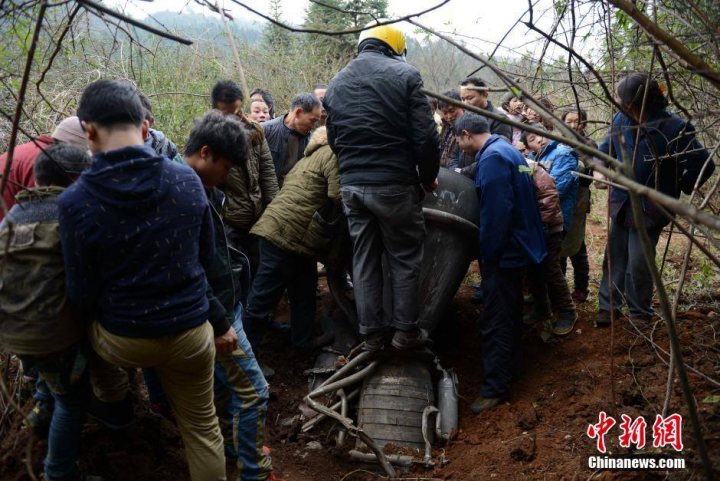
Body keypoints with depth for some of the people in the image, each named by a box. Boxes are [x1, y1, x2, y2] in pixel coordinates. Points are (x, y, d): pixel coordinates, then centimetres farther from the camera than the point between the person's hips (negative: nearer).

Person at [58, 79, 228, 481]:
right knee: (203, 430, 19)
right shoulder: (187, 179, -11)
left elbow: (82, 294, -9)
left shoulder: (75, 202, -19)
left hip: (122, 339, -1)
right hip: (191, 331, 1)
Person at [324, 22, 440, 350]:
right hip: (395, 184, -5)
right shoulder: (404, 74, -6)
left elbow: (333, 139, 14)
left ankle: (372, 333, 20)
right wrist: (429, 177, 4)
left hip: (351, 186, 5)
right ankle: (405, 330, 16)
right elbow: (425, 136, -10)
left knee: (364, 259, 12)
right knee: (404, 258, 8)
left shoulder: (336, 84, 11)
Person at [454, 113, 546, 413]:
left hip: (505, 252, -10)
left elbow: (496, 211, -26)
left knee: (496, 322, -4)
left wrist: (487, 252, -16)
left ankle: (495, 388, 3)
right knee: (509, 314, 21)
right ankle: (509, 369, 34)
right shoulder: (507, 150, 12)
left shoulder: (492, 157, -20)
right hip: (517, 247, 10)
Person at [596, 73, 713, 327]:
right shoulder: (620, 120, -8)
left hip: (649, 208, -5)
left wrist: (678, 189, -3)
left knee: (638, 264, 3)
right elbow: (606, 148, 10)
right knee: (614, 258, 13)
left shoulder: (673, 128, -23)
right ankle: (608, 306, 28)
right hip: (622, 203, 5)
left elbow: (703, 165, -15)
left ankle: (641, 314, 24)